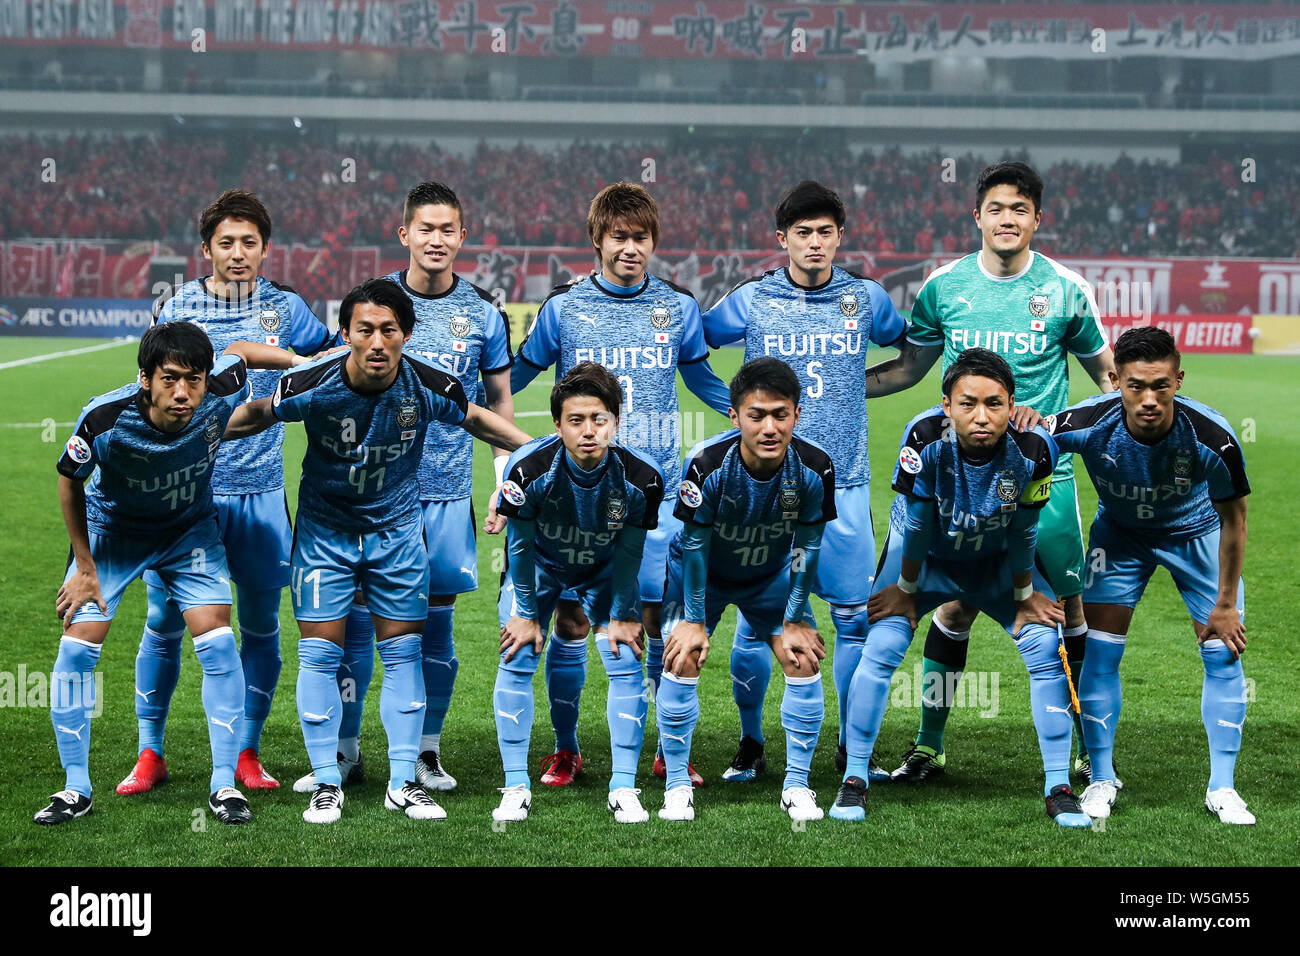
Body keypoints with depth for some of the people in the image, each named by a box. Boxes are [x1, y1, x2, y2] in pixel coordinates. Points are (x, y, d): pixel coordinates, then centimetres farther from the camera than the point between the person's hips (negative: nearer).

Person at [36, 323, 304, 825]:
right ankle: (76, 788, 5)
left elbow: (241, 349, -3)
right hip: (111, 527, -1)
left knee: (217, 643, -12)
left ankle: (224, 784, 0)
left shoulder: (221, 394, -29)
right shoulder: (106, 418, -34)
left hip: (190, 527, 1)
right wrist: (84, 568, -8)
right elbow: (69, 481, -13)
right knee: (77, 647, -9)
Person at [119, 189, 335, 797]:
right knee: (164, 622, 1)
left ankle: (247, 753, 18)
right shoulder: (177, 310, 2)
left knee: (260, 624, 5)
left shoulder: (285, 308, 3)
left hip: (259, 491, 1)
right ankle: (150, 753, 13)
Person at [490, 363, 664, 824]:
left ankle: (623, 788, 3)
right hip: (539, 566, -1)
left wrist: (622, 615, -6)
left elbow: (629, 552, -13)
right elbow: (520, 544, -18)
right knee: (516, 662, -9)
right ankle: (516, 788, 1)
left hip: (605, 571, 1)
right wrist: (526, 613, -10)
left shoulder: (641, 477, -31)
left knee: (627, 664, -8)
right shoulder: (530, 468, -34)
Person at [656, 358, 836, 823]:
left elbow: (806, 547, -14)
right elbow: (694, 544, -21)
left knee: (804, 660, -6)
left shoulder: (814, 467, -28)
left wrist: (793, 622, -8)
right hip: (701, 572, -2)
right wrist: (694, 620, -15)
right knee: (682, 659, -15)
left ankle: (797, 786, 9)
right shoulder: (707, 463, -35)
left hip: (773, 574, 2)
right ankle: (677, 786, 0)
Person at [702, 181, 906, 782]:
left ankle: (852, 747, 13)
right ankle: (750, 744, 16)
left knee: (855, 618, 0)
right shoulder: (751, 300, 2)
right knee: (755, 619, -1)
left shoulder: (865, 299, 6)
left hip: (843, 485, 1)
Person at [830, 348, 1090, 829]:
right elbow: (916, 524, -20)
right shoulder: (926, 438, -34)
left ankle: (1059, 789, -1)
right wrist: (906, 589, -9)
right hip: (925, 554, -1)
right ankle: (853, 780, -2)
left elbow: (1022, 531, -13)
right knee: (880, 649, -17)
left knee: (1047, 648, -13)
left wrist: (1024, 595, -3)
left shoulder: (1033, 448, -30)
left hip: (996, 560, 1)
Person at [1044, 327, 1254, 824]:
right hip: (1119, 531, 1)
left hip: (1197, 532, 0)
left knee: (1224, 651, -6)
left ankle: (1222, 787, 7)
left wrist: (1226, 604, -11)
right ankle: (1102, 779, 10)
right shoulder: (1087, 425, -35)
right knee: (1101, 651, -6)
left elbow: (1233, 519, -17)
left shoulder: (1212, 438, -34)